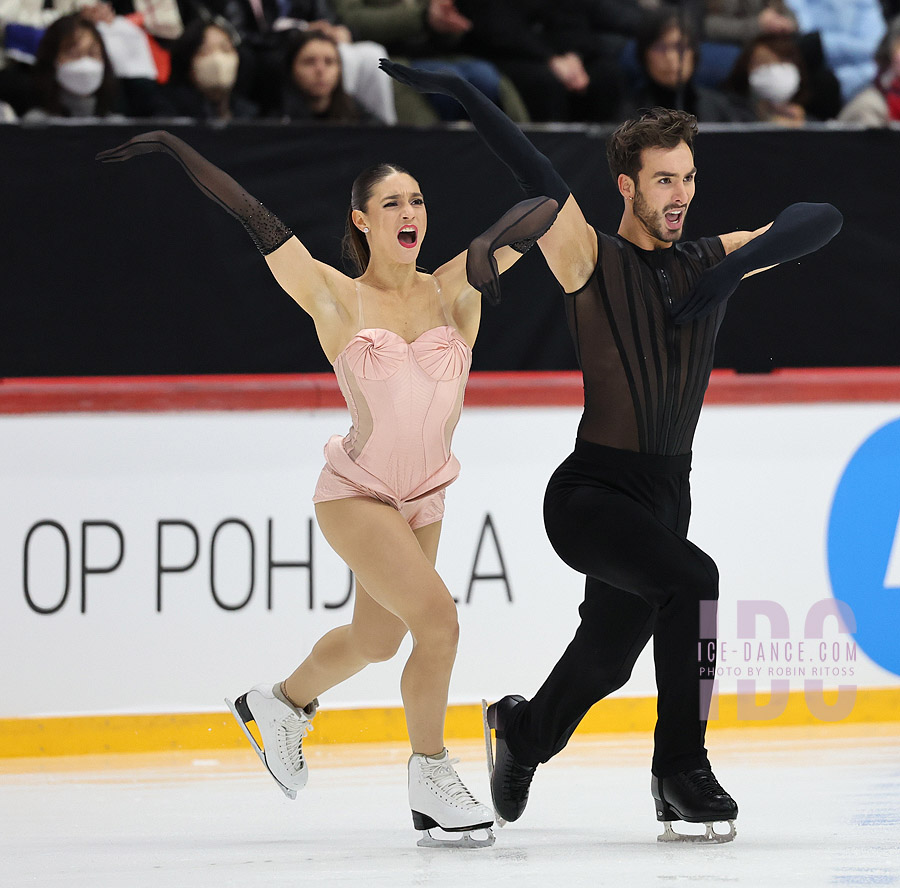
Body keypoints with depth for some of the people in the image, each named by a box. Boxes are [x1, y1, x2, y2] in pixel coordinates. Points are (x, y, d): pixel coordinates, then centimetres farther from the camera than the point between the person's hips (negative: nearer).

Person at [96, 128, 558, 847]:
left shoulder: (451, 290, -2)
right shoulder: (336, 300, -8)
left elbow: (542, 212, -5)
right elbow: (255, 219, -9)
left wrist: (491, 248, -25)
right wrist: (170, 147, -10)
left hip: (424, 501, 5)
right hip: (355, 494, -5)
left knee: (376, 640, 20)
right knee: (437, 619, -20)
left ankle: (283, 706, 51)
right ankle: (432, 785, -4)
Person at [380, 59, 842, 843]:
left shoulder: (712, 263, 8)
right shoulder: (591, 260, -6)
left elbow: (819, 220, 5)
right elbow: (536, 176, -18)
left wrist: (742, 264, -13)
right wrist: (459, 94, -30)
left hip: (665, 497, 6)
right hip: (590, 492, -6)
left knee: (607, 659, 19)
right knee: (692, 578, -30)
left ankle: (523, 730, 52)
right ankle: (681, 770, -19)